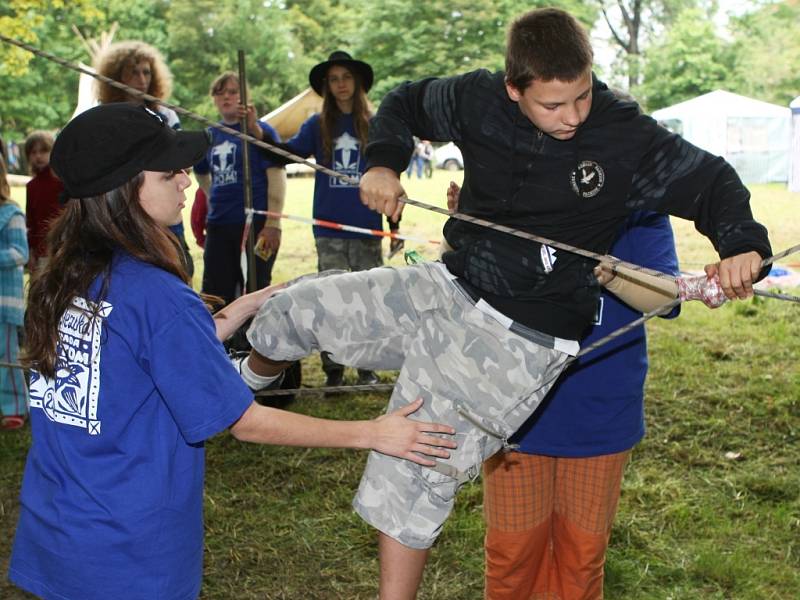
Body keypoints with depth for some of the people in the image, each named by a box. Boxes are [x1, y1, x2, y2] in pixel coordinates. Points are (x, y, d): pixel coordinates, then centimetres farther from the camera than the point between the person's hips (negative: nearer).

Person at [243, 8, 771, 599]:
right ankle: (253, 378, 40)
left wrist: (743, 245, -21)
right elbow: (406, 102, 15)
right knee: (288, 311, 4)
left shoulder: (627, 136, -14)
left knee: (412, 479, -5)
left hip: (519, 342, -5)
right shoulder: (477, 99, -4)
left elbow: (712, 180, -3)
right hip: (444, 289, 5)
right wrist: (383, 162, -3)